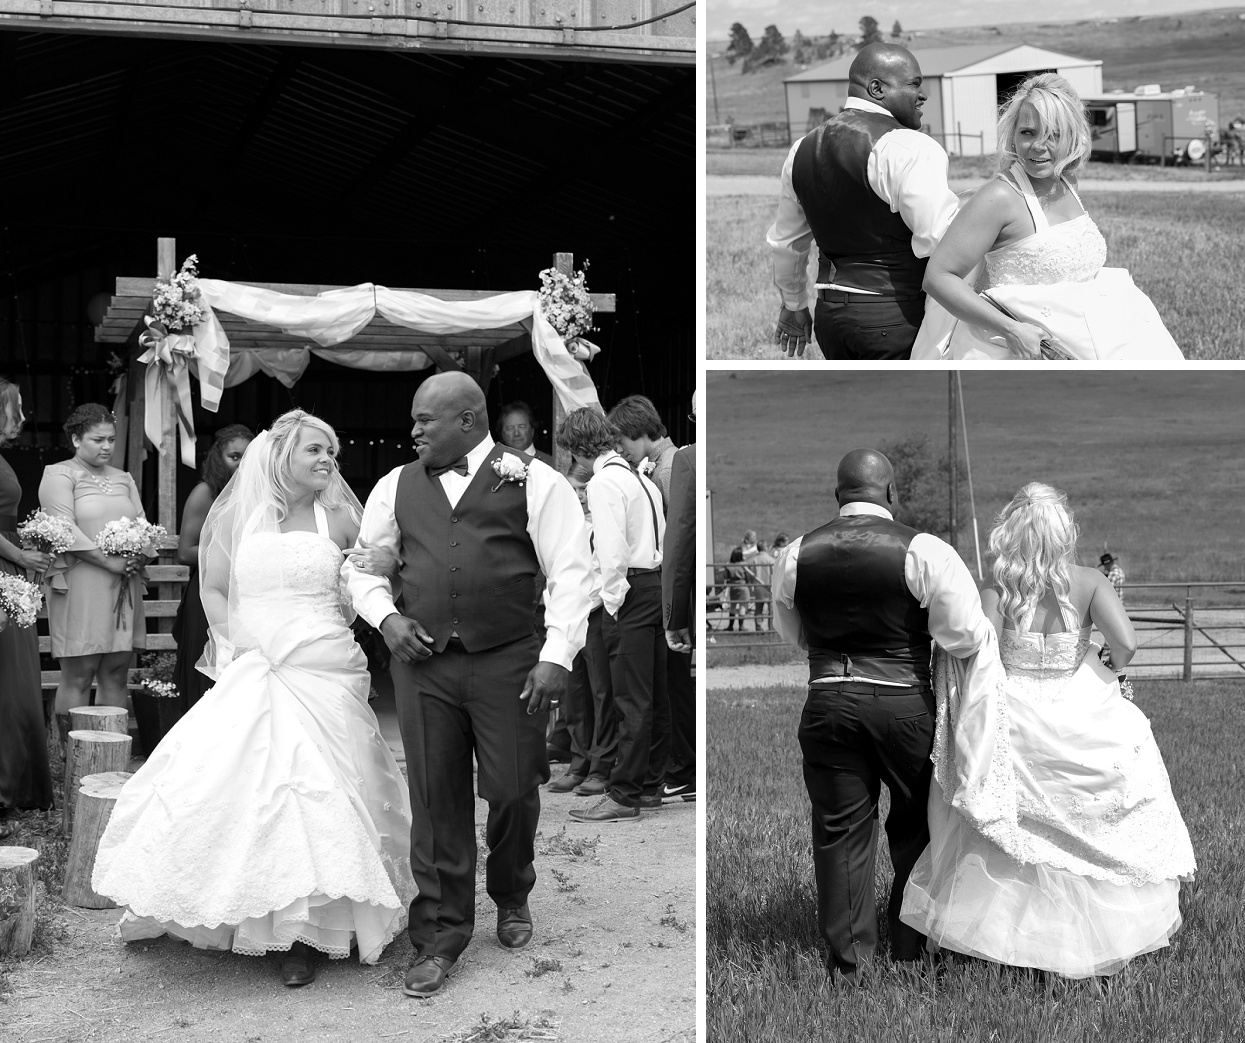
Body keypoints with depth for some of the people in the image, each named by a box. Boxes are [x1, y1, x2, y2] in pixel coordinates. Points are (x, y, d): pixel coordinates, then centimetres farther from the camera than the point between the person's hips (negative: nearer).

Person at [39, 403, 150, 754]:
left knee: (116, 672, 3)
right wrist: (110, 562, -17)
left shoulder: (123, 479, 20)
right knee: (79, 674, -7)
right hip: (79, 585, -6)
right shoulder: (59, 475, 0)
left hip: (123, 587, 6)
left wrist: (138, 558, -6)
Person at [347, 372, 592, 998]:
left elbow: (572, 573, -3)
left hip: (508, 662, -2)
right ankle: (440, 935, 15)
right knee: (436, 800, 3)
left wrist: (556, 657, -11)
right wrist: (386, 618, 2)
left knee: (512, 792, 6)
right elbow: (362, 564, 21)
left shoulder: (532, 481, 0)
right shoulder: (397, 487, 11)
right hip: (422, 662, 3)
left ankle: (512, 898, 35)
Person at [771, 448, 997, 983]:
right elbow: (966, 635, -12)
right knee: (915, 823, 18)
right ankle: (908, 944, 29)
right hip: (904, 701, -2)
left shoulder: (796, 555, 1)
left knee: (840, 829, 9)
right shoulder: (922, 550, -11)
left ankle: (848, 959, 13)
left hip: (828, 702, 2)